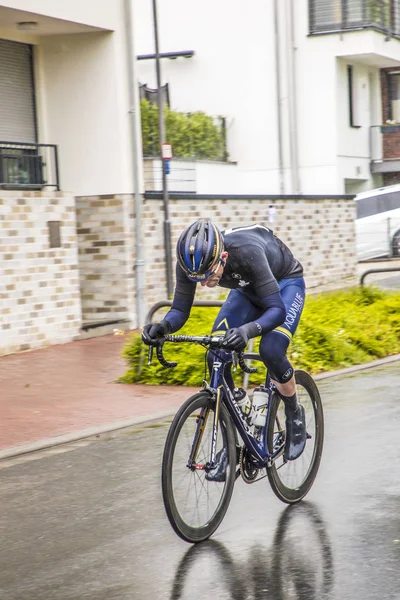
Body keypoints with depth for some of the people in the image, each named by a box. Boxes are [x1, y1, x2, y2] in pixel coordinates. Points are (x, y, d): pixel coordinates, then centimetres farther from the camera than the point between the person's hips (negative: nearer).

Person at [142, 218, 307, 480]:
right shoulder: (192, 261, -28)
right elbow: (180, 310, -21)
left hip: (285, 283, -5)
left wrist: (247, 330, -61)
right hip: (247, 289, 5)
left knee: (271, 350, -29)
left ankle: (295, 415, 1)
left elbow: (277, 309, -43)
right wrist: (163, 326, -44)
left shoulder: (247, 252, -43)